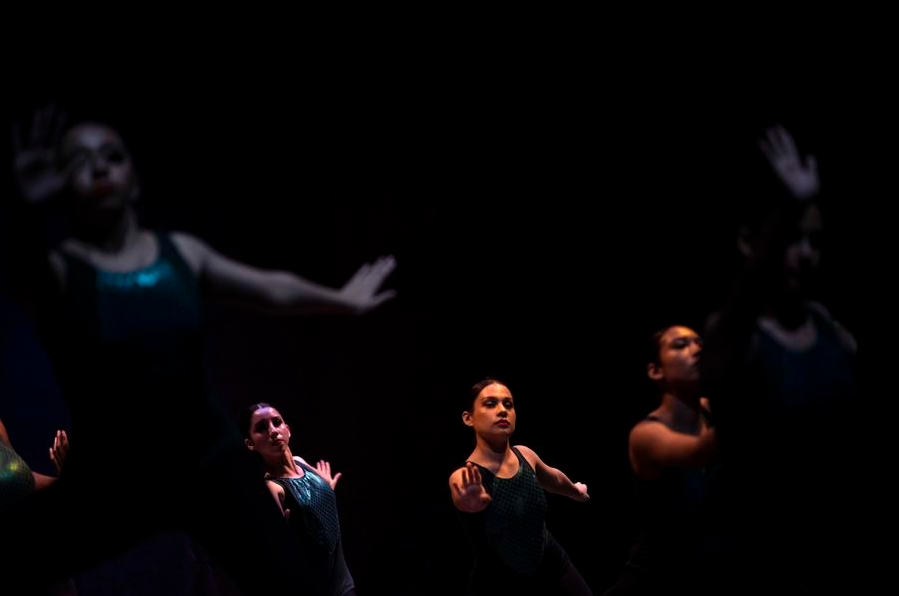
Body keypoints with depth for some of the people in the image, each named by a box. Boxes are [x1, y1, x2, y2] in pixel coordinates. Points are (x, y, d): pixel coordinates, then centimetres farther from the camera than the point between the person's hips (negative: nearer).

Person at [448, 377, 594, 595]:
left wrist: (576, 490, 38)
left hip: (553, 568, 5)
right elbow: (466, 499, -46)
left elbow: (553, 479, 18)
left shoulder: (525, 455, -6)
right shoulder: (465, 477, -22)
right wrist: (473, 503, -69)